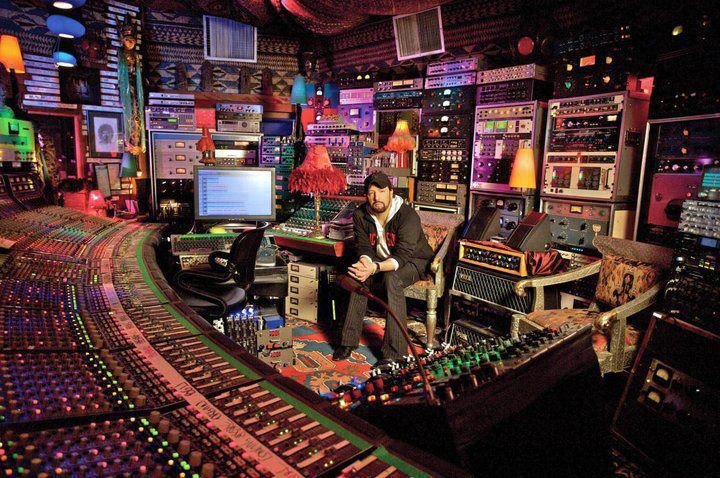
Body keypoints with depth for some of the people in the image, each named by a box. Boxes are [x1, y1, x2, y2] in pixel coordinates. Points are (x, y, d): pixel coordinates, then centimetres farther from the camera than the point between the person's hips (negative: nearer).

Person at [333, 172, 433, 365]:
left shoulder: (408, 216, -27)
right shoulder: (361, 215, -10)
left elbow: (403, 255, -33)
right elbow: (364, 246, -10)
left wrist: (375, 268, -50)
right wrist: (364, 262, -35)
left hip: (413, 261, -5)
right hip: (381, 259, 5)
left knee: (391, 278, -36)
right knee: (358, 276, -24)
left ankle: (394, 351, -31)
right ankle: (349, 340, -13)